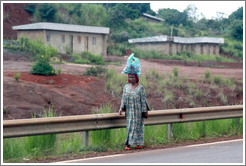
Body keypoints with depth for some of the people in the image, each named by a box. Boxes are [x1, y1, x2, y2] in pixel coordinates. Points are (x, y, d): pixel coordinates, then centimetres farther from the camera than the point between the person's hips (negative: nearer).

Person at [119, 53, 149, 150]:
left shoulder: (140, 88, -6)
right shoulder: (126, 87, 6)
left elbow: (143, 101, -5)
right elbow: (123, 98, 7)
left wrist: (144, 111, -7)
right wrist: (121, 108, -1)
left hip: (137, 111, -4)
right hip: (129, 111, 4)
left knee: (137, 127, -3)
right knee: (129, 127, 5)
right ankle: (128, 144, 9)